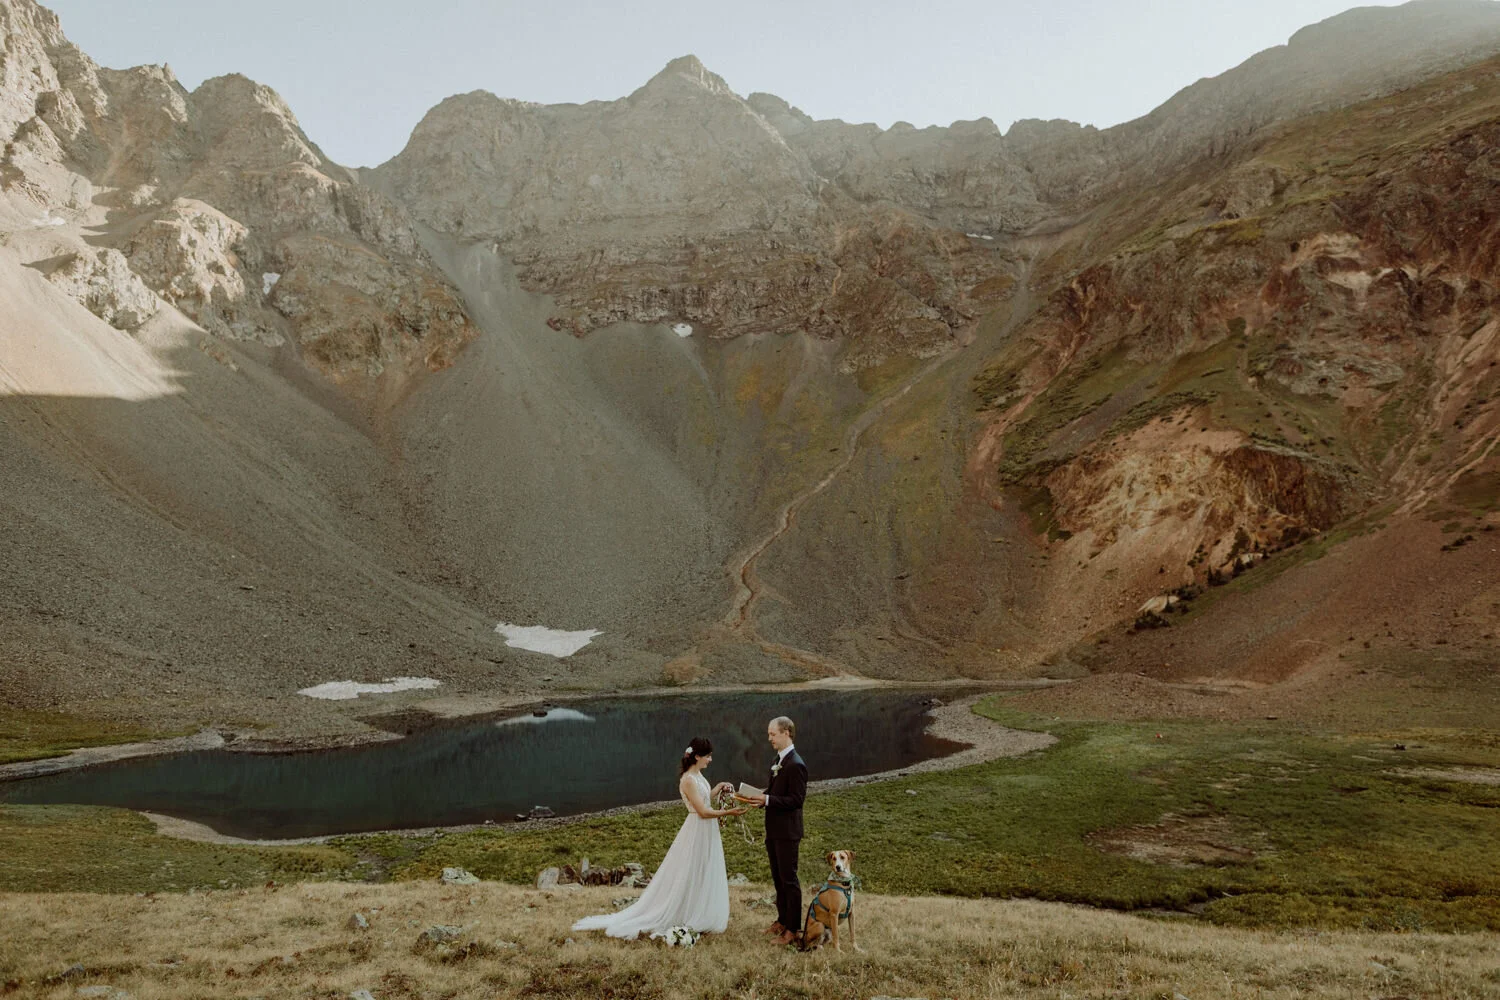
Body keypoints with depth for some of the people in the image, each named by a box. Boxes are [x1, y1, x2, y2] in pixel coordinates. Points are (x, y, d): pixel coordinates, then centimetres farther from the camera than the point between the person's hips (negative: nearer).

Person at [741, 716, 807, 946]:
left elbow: (797, 799, -22)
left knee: (789, 879, 0)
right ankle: (783, 920, 32)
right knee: (778, 878, 19)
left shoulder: (795, 765, -20)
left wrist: (767, 800, -26)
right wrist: (760, 797, -1)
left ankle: (793, 929, 10)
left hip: (787, 832, -9)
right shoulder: (779, 760, 10)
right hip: (774, 830, 10)